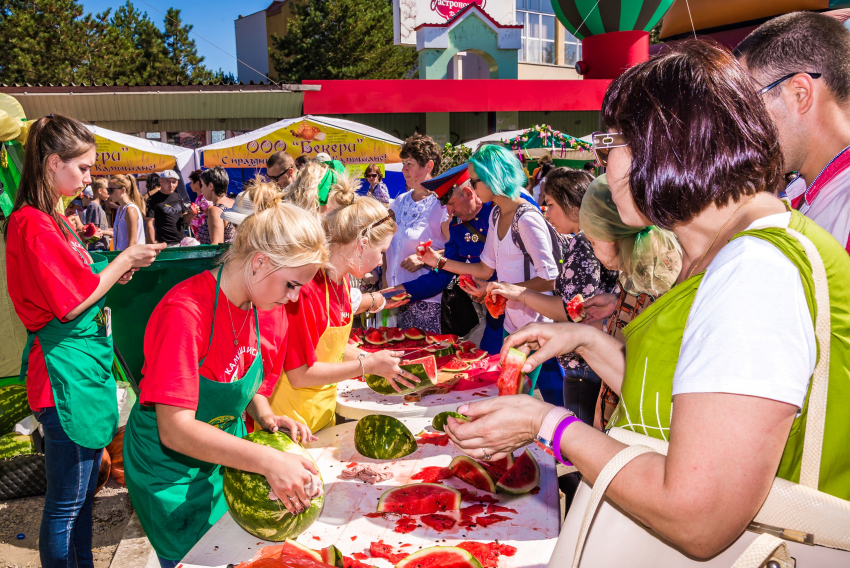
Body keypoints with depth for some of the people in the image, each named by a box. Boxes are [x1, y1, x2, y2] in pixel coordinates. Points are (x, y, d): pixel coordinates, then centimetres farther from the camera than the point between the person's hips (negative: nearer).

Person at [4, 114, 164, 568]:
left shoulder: (48, 219, 13)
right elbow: (70, 305, -19)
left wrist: (112, 272, 5)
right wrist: (124, 261, -11)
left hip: (84, 367, 10)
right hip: (65, 372, -10)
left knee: (83, 489, 21)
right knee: (67, 502, 3)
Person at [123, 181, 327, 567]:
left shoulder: (272, 312, -8)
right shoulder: (185, 312, -30)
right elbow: (175, 430, -33)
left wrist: (264, 416, -14)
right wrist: (267, 460, -40)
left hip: (226, 455, 6)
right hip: (169, 467, -6)